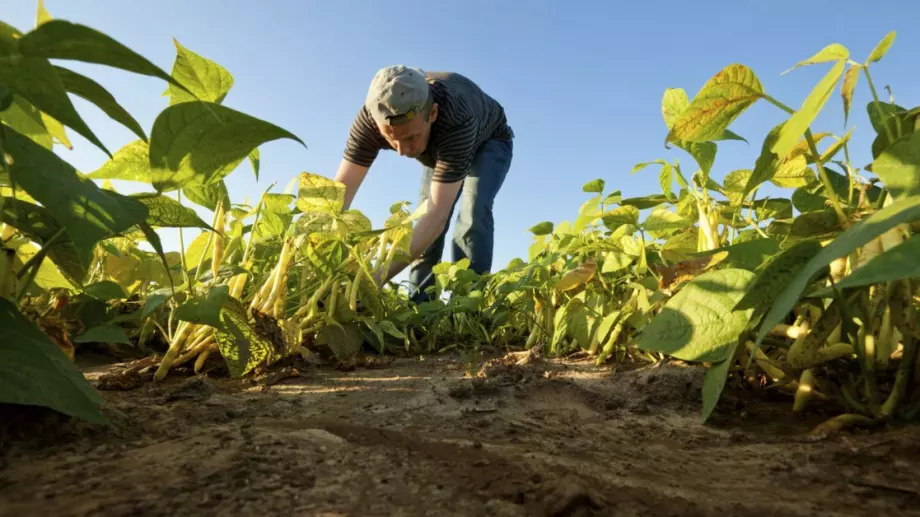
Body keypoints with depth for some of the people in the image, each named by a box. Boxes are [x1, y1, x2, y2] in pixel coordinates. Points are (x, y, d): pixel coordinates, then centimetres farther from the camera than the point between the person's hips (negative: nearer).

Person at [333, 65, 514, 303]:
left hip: (488, 143, -4)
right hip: (441, 148, 4)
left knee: (472, 212, -27)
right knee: (425, 226, -7)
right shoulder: (372, 116, -35)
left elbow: (438, 213, -52)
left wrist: (379, 276, -59)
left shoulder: (456, 120, -48)